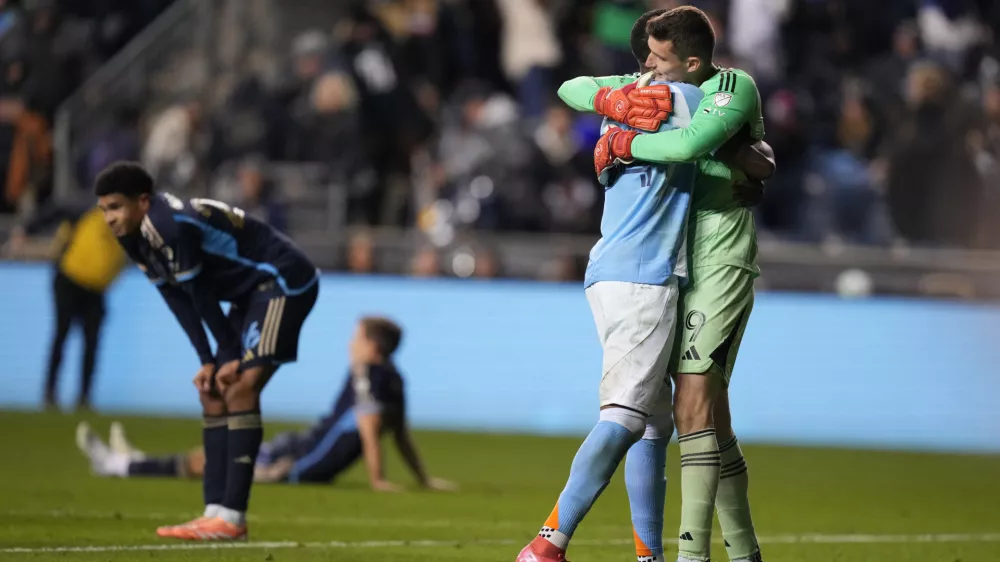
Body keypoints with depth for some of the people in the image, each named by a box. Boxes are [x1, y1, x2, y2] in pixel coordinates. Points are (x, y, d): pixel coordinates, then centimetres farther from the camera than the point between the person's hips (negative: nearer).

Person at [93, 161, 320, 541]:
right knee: (213, 392, 6)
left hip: (284, 283, -10)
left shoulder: (171, 225, -27)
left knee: (240, 388, -19)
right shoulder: (134, 237, 3)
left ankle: (232, 518, -22)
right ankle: (215, 512, 5)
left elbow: (200, 293, -21)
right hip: (252, 294, 10)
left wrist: (233, 357, -14)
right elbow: (176, 298, 6)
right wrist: (207, 362, 1)